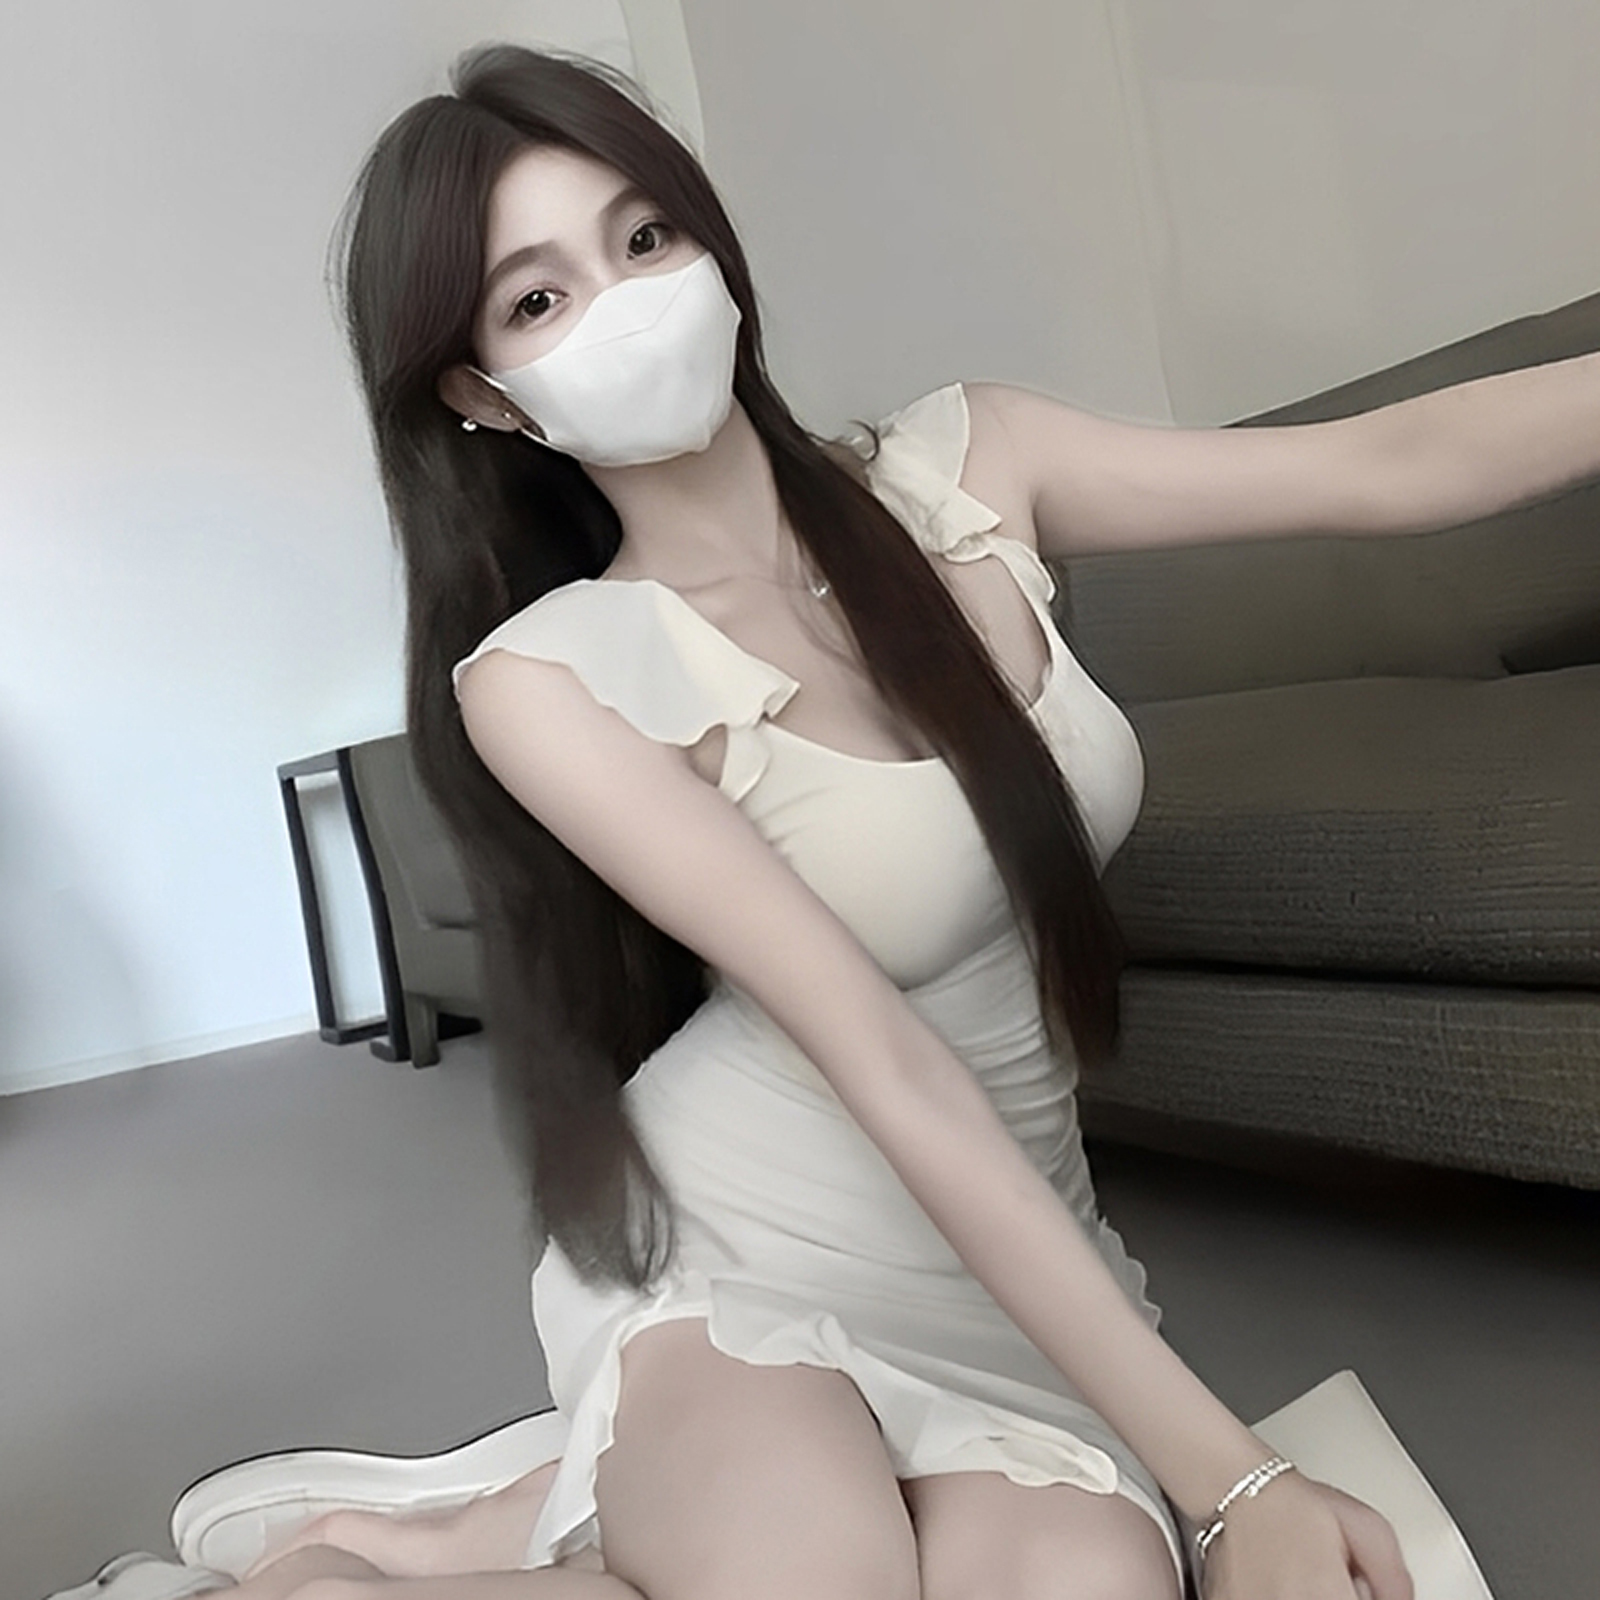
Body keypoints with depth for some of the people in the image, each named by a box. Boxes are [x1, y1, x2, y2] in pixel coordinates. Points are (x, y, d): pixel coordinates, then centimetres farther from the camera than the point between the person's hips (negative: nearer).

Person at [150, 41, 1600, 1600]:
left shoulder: (961, 466, -2)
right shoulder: (548, 679, -15)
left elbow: (1390, 461, -4)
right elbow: (889, 1067, -21)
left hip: (1017, 1264, 4)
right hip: (730, 1262, -3)